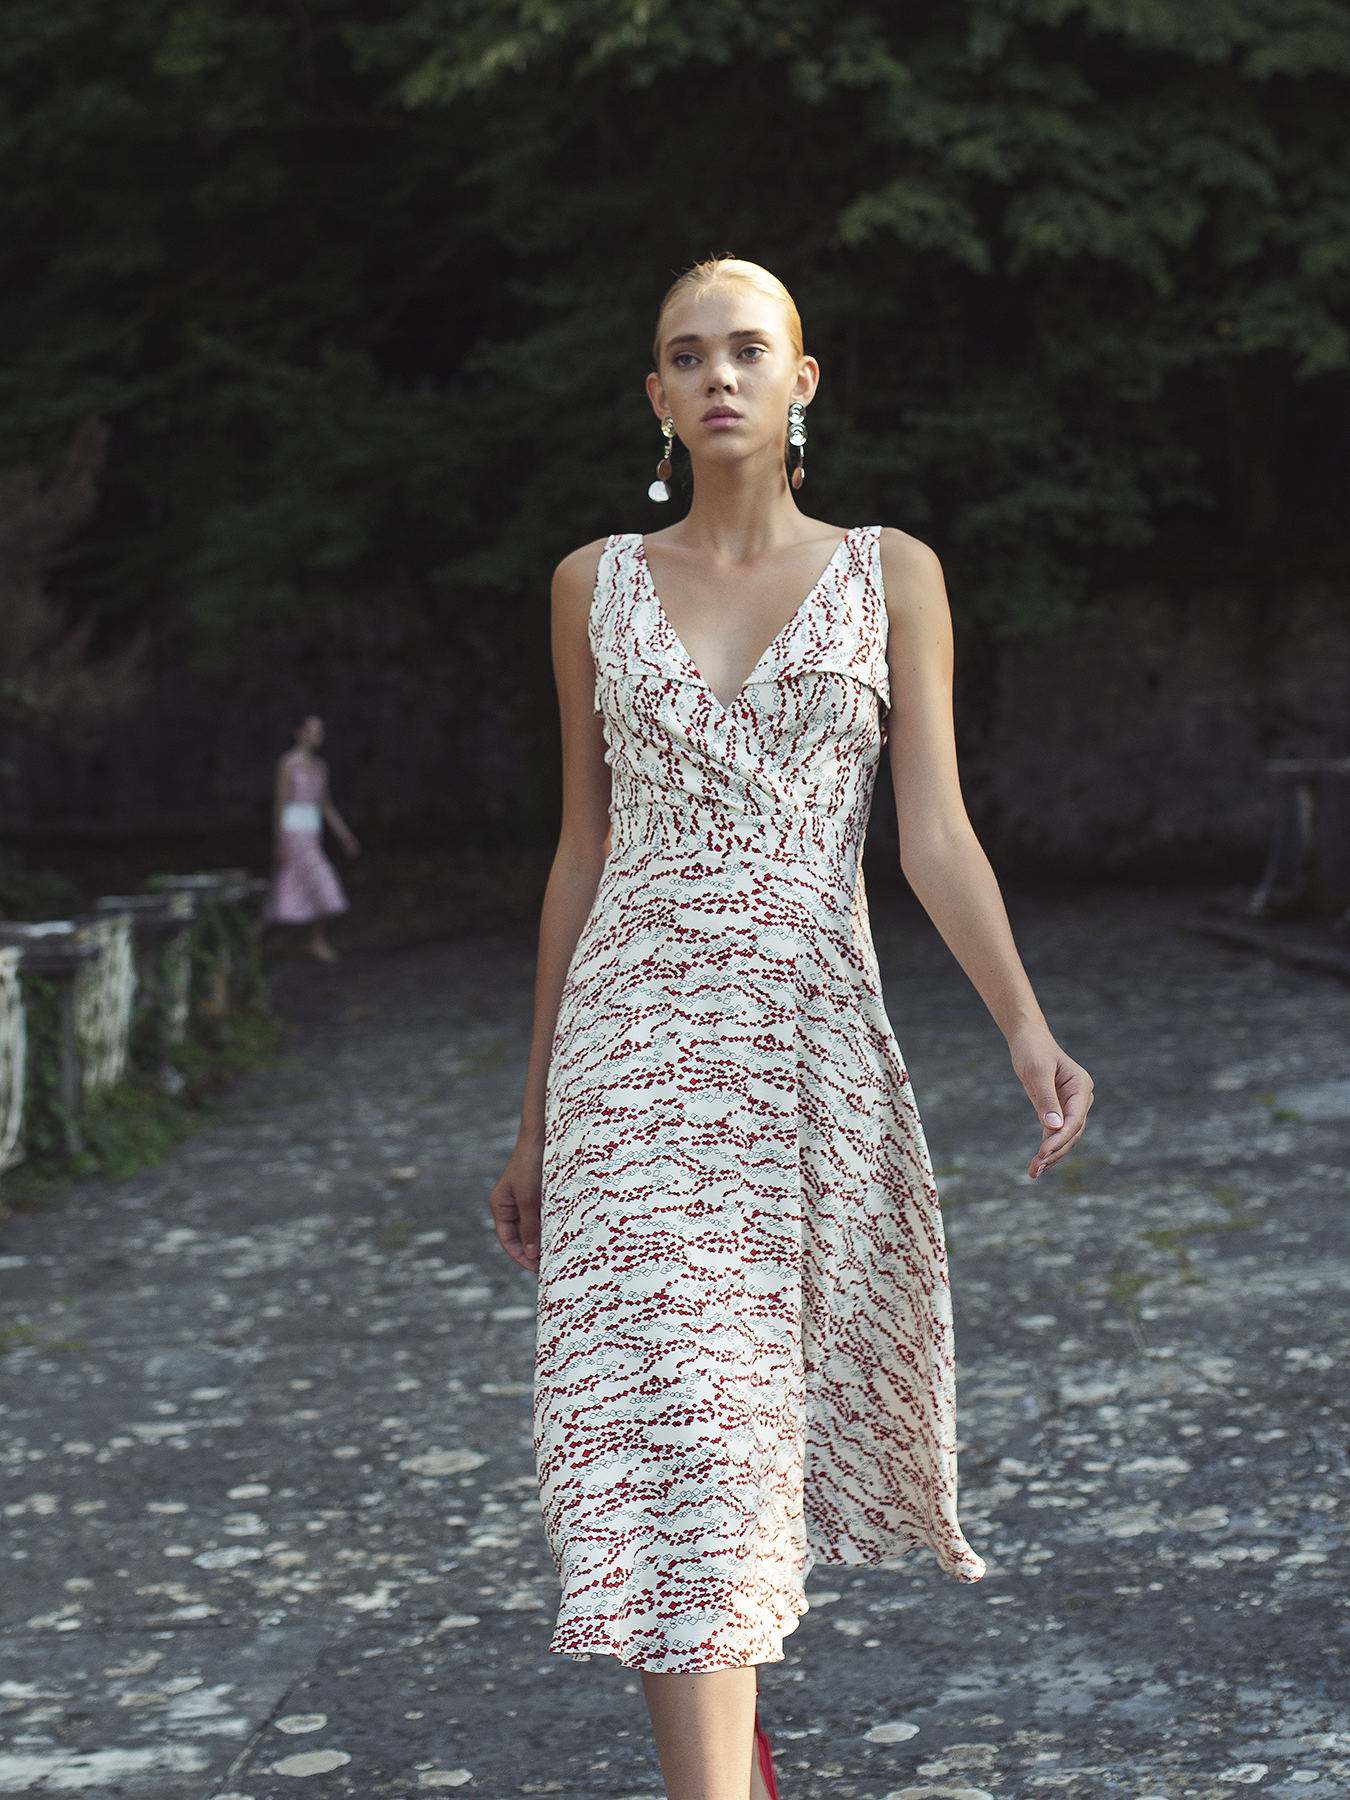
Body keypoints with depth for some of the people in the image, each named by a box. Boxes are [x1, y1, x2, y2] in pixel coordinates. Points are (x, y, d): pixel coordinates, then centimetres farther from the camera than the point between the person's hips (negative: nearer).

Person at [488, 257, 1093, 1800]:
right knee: (666, 1402, -11)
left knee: (774, 1389, 10)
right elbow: (584, 845, 12)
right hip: (638, 1035, 0)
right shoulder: (598, 584, 8)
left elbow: (935, 827, -1)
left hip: (816, 1026, 0)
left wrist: (1025, 1026, -16)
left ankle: (724, 1676, 40)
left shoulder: (889, 573, 5)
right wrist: (537, 1113, 13)